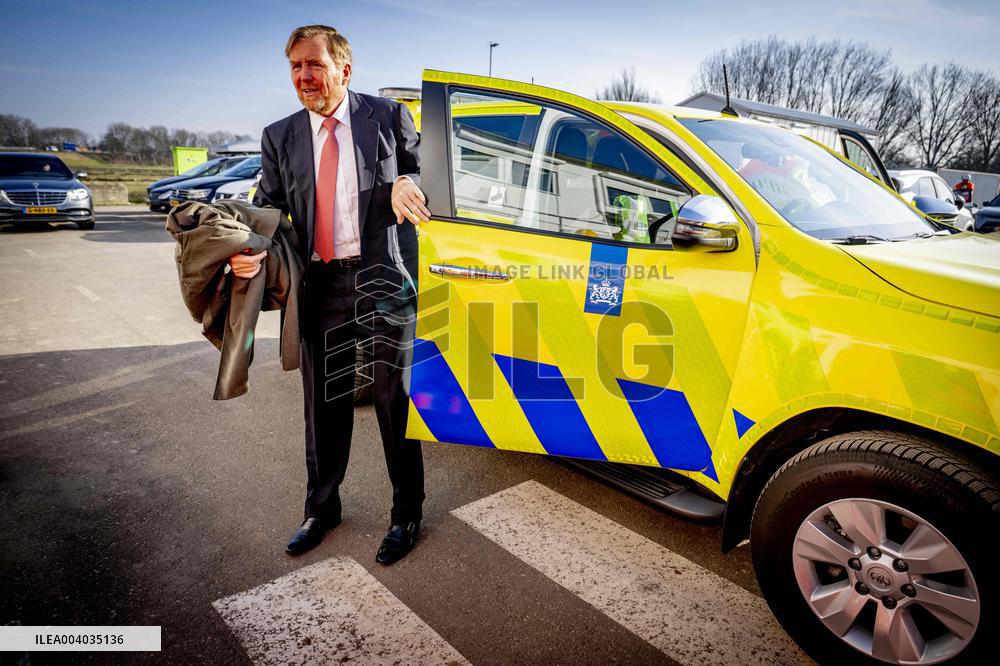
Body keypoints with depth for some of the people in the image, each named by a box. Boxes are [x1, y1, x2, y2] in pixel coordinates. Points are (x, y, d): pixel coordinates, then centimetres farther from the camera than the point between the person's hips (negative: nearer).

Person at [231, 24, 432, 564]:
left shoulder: (388, 117, 3)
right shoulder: (280, 137, 11)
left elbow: (421, 173, 8)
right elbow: (267, 208, 7)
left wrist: (404, 187, -16)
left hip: (383, 278, -3)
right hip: (320, 284, 4)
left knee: (396, 402, 5)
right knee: (324, 406, 14)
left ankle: (406, 515, 24)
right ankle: (321, 509, 35)